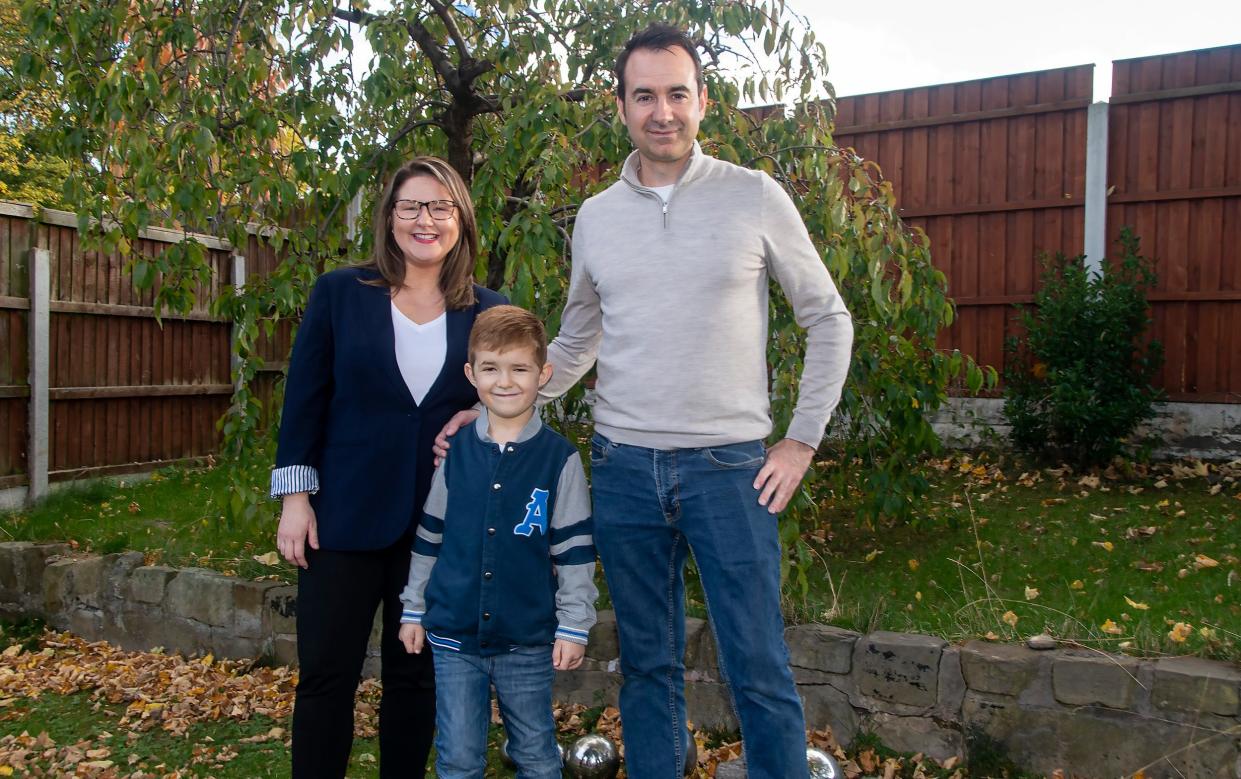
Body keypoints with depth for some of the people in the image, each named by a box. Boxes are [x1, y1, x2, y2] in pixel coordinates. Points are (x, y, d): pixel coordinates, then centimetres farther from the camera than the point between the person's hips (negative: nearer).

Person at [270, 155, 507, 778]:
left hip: (441, 521, 1)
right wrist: (295, 495, -5)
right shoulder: (339, 293, 0)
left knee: (415, 674, 12)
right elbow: (304, 398, 0)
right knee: (326, 673, 5)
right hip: (346, 513, -1)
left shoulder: (488, 311, 3)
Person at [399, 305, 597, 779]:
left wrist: (573, 627, -5)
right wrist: (413, 610, 11)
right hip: (453, 636, 2)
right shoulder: (453, 452, 1)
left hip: (528, 639, -2)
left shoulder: (560, 459, -6)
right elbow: (428, 539, 9)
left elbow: (575, 552, -4)